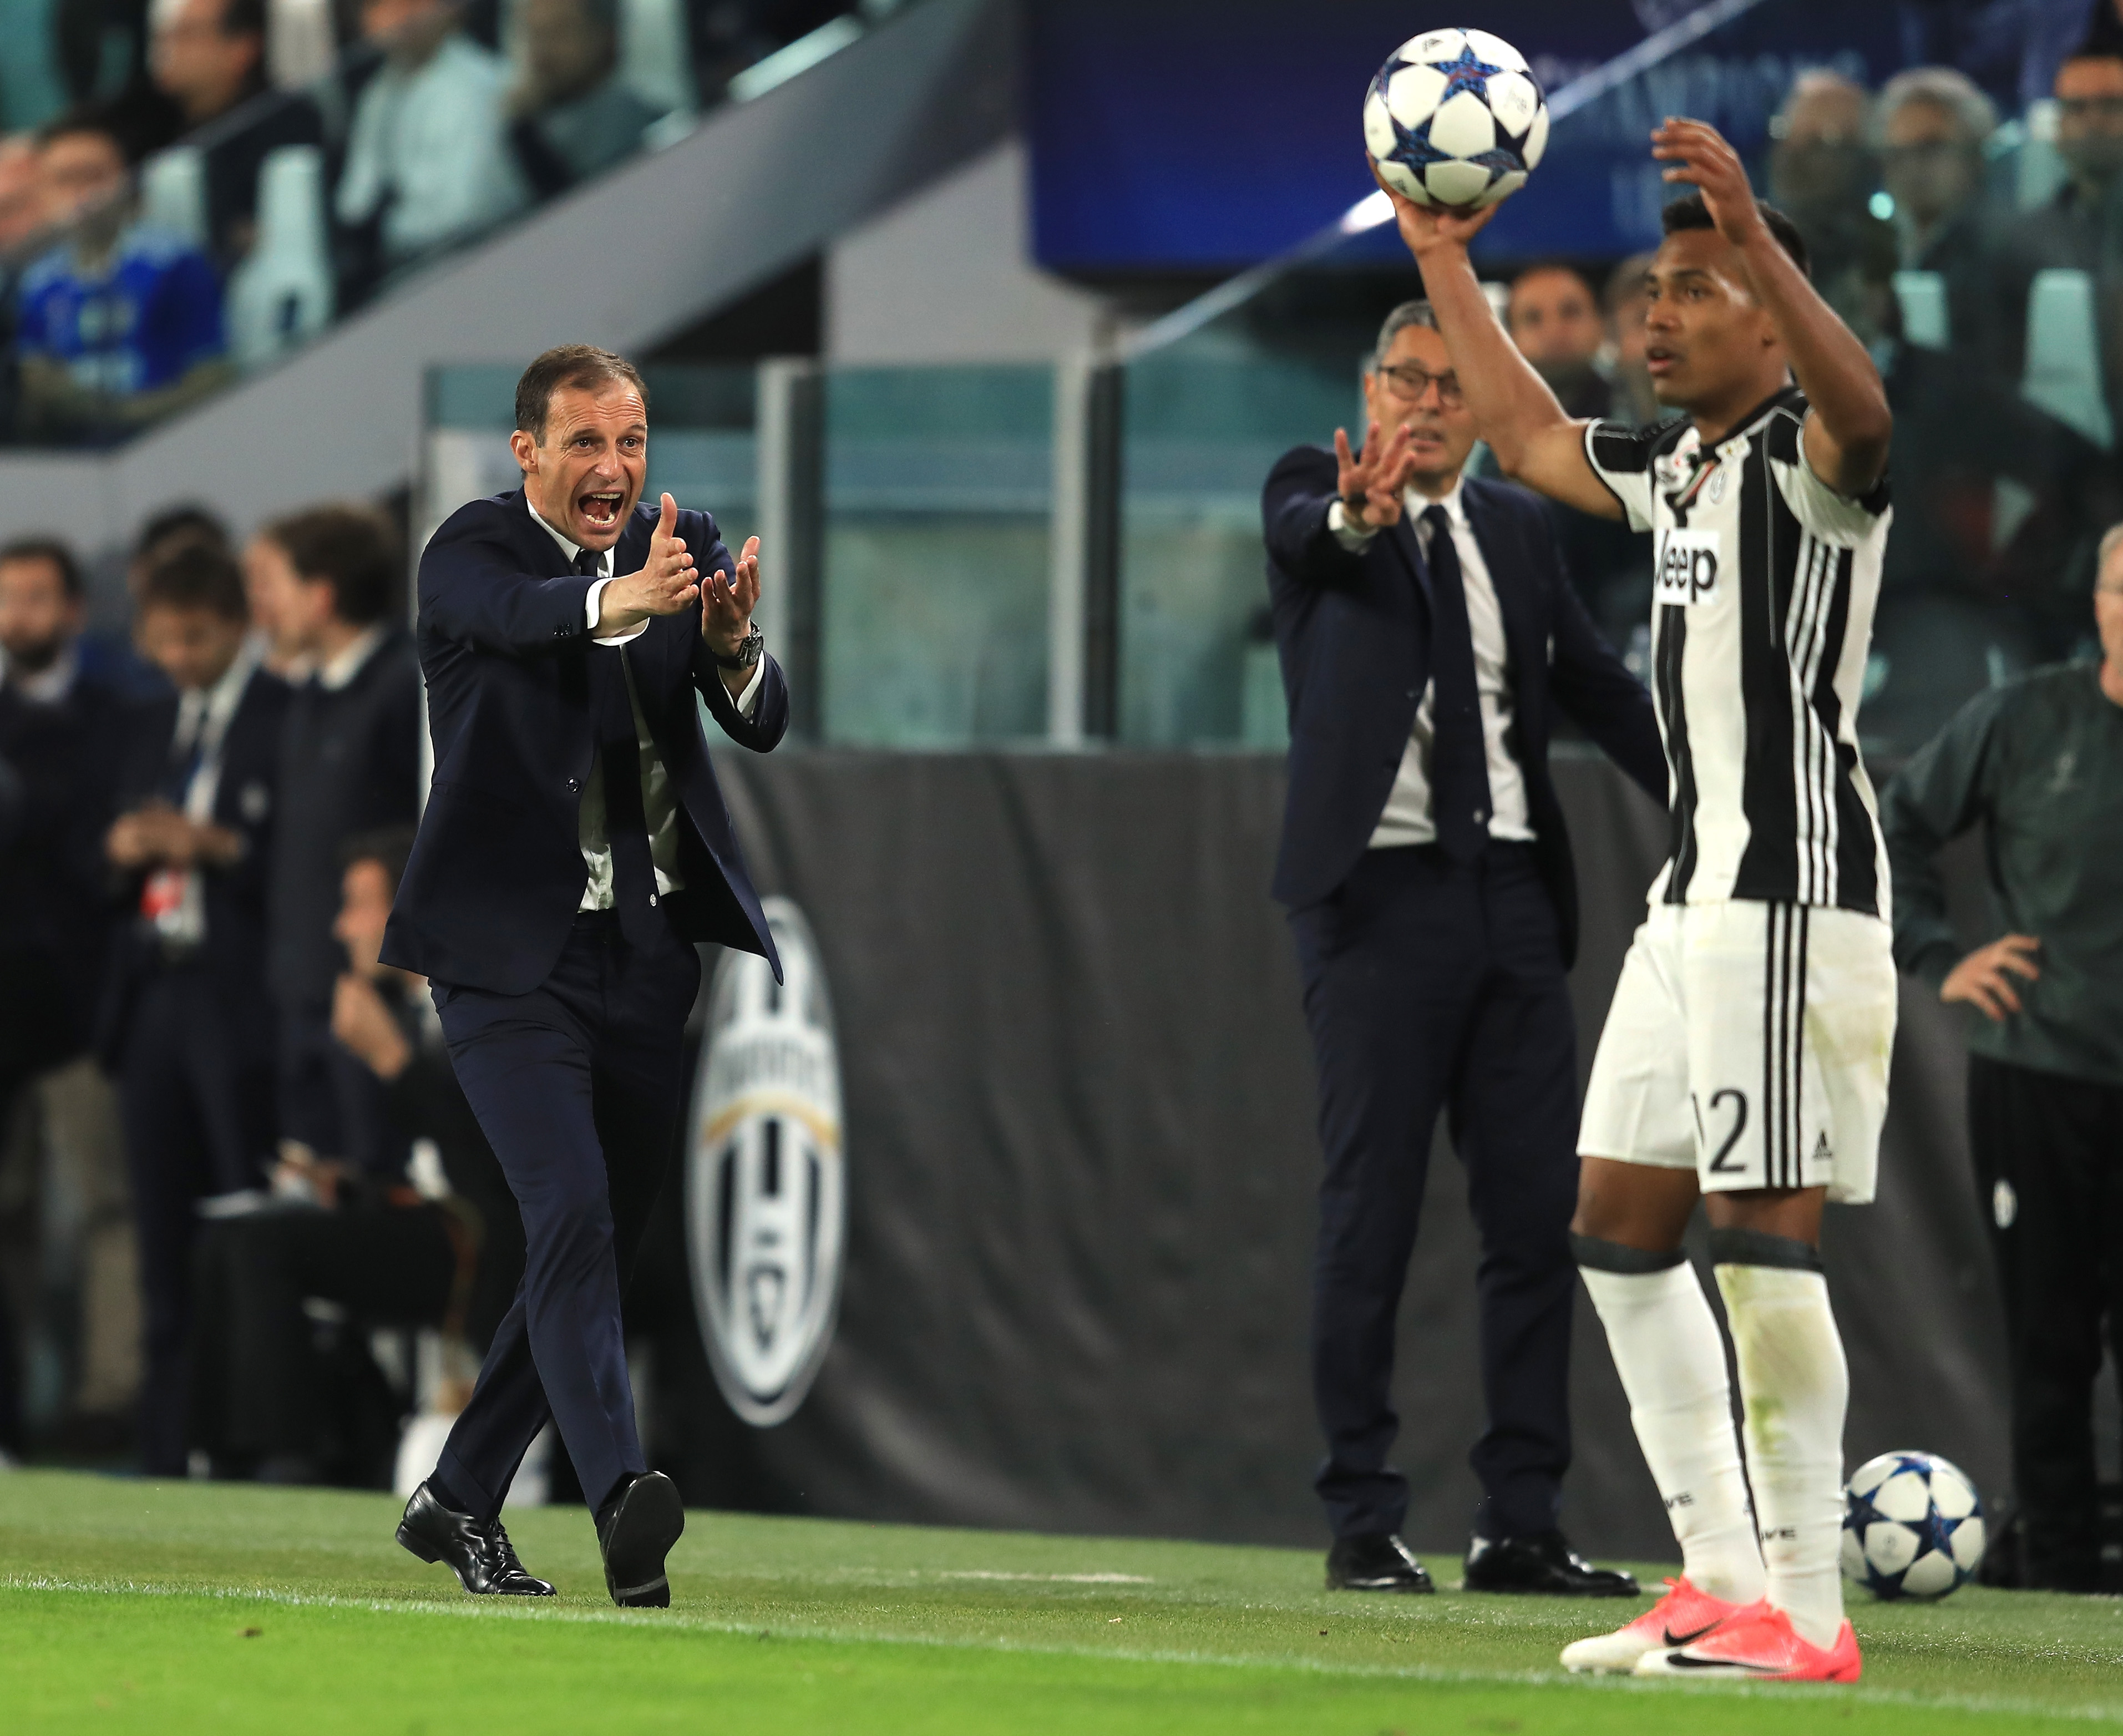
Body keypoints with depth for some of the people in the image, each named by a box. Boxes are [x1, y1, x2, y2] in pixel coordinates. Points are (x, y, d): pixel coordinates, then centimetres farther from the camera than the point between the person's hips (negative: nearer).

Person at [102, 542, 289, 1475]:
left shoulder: (286, 722, -5)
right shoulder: (158, 726, 18)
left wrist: (216, 845, -20)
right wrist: (125, 852, 0)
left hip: (241, 1002, -7)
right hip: (156, 997, 7)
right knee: (166, 1235, 9)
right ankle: (170, 1449, 12)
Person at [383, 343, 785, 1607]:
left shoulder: (682, 551, 6)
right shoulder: (471, 552, -6)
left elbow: (764, 724, -7)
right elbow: (524, 614, -30)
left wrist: (734, 644, -30)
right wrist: (625, 599, -52)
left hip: (646, 957, 5)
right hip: (514, 955, -5)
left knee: (603, 1250, 11)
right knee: (572, 1213, -21)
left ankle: (460, 1503, 26)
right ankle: (622, 1502, -30)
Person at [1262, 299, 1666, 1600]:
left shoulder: (1518, 531, 15)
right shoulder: (1316, 495, 1)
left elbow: (1601, 687, 19)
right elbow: (1304, 531, -23)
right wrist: (1357, 514, -47)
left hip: (1511, 895, 5)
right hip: (1380, 894, -5)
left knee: (1541, 1216, 2)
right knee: (1371, 1214, -4)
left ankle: (1522, 1525, 7)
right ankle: (1364, 1526, 1)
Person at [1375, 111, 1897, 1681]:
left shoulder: (1806, 458, -10)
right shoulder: (1681, 471, 18)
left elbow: (1859, 417, -34)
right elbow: (1529, 440, 34)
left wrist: (1755, 238, -48)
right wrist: (1443, 264, 31)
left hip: (1793, 893, -10)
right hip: (1697, 892, 10)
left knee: (1763, 1236, -13)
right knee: (1620, 1230, 10)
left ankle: (1807, 1615, -11)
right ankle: (1721, 1582, 13)